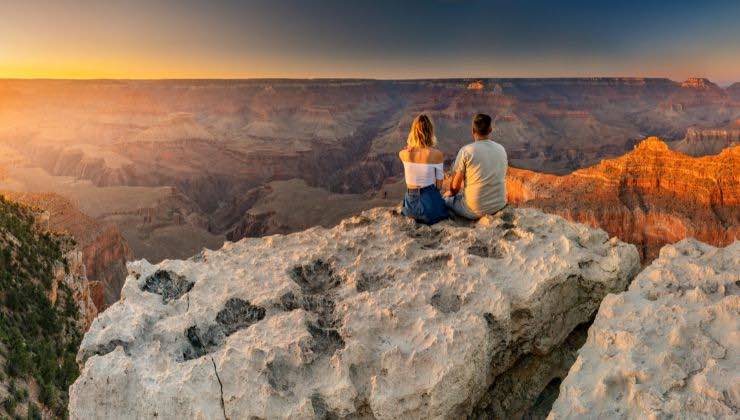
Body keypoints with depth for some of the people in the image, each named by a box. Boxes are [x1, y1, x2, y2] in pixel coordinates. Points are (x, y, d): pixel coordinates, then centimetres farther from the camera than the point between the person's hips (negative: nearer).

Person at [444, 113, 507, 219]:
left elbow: (455, 186, -9)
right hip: (499, 206, 5)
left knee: (446, 198, 19)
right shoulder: (501, 149, 4)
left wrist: (451, 193, 14)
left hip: (474, 210, -5)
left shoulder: (466, 151, -13)